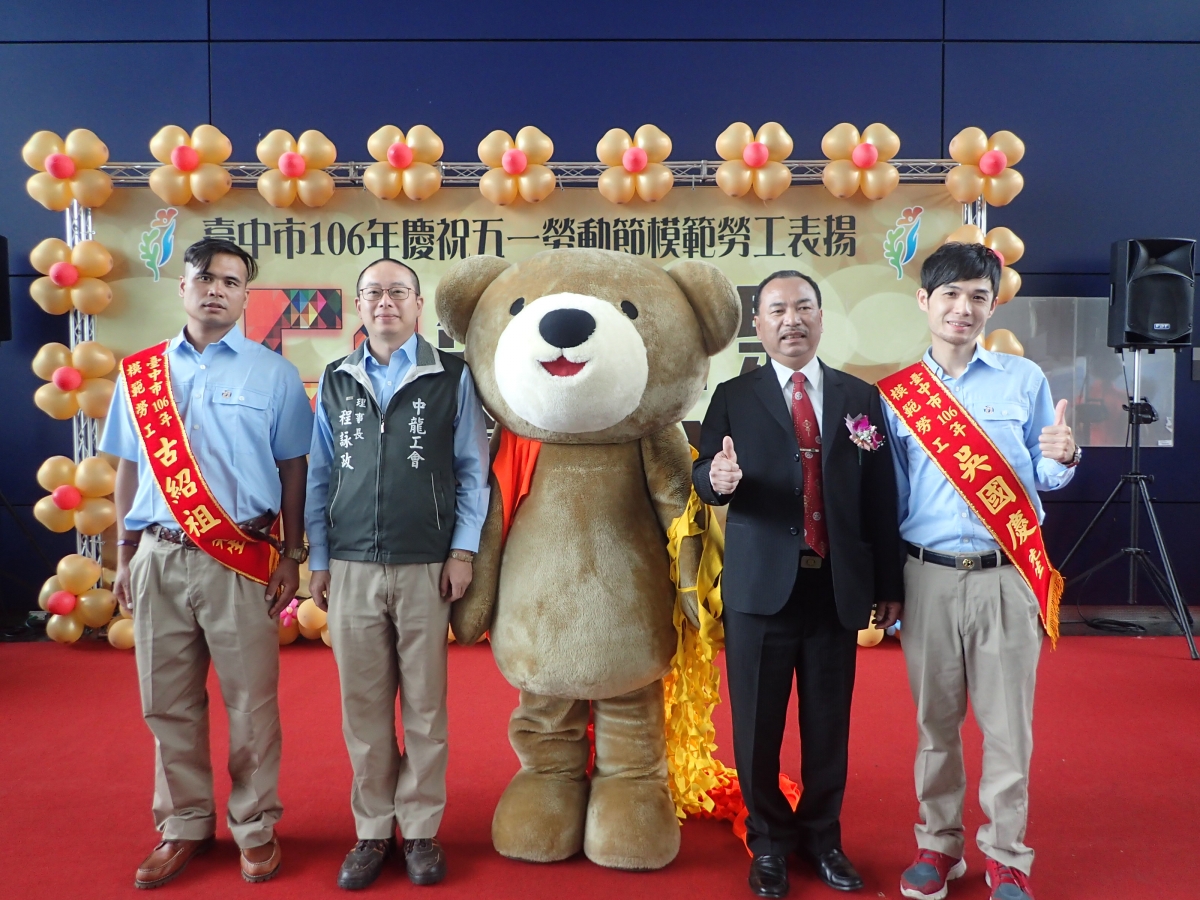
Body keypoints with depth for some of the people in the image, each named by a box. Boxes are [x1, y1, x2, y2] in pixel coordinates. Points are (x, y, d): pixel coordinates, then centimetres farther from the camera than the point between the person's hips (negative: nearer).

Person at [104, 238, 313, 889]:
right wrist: (125, 553, 12)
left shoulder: (272, 373, 1)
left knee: (250, 703, 4)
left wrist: (292, 556, -2)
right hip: (159, 558, 3)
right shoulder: (141, 372, 10)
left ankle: (255, 827, 22)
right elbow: (129, 467, 14)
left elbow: (293, 469, 2)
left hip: (241, 560, -3)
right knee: (168, 702, 11)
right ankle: (184, 825, 28)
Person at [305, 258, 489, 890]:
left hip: (426, 567, -2)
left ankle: (421, 831, 21)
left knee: (425, 706, 6)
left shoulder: (451, 377, 2)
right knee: (364, 707, 8)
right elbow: (319, 476, 11)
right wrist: (318, 560, 8)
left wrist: (463, 551, -4)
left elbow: (472, 470, 2)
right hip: (352, 569, 2)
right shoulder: (335, 381, 10)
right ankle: (372, 832, 23)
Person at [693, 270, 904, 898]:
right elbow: (703, 476, -4)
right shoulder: (733, 397, 4)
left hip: (837, 586, 2)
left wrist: (889, 585, 5)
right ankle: (768, 840, 28)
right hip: (760, 586, -1)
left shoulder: (861, 397, 8)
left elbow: (880, 497, 7)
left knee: (829, 724, 11)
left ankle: (822, 836, 32)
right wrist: (717, 478, -29)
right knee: (757, 725, 8)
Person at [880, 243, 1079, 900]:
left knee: (1007, 722, 5)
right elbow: (891, 495, 9)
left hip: (1007, 574, -1)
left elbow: (1041, 478, 7)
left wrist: (1064, 457, -13)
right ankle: (938, 841, 29)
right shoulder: (897, 393, 5)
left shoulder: (1024, 379, 4)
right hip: (929, 575, 1)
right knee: (935, 718, 11)